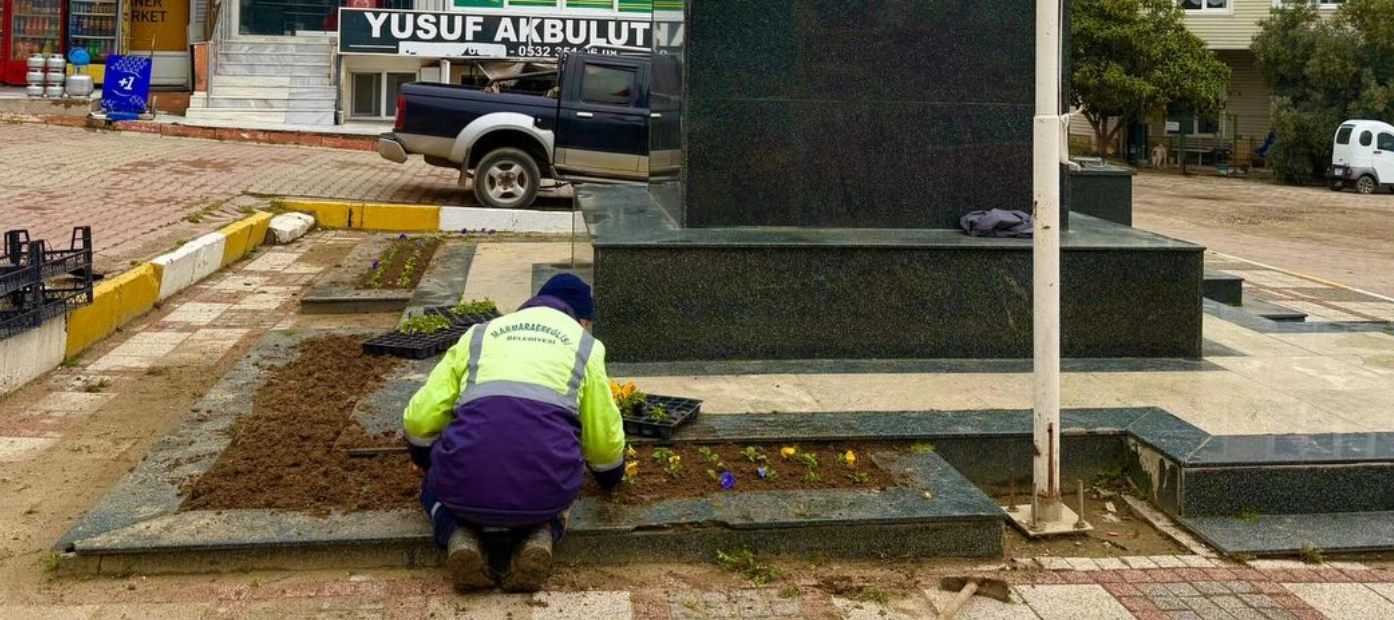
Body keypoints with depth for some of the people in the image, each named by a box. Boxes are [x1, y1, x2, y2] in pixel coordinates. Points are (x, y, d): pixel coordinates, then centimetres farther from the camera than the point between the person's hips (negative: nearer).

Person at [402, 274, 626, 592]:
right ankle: (539, 538, 4)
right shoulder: (585, 345, 21)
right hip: (543, 493, 0)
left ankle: (459, 537, 3)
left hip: (463, 486, 0)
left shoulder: (478, 335, 25)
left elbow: (419, 420, 20)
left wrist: (429, 464, 43)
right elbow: (605, 440, 23)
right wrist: (611, 476, 48)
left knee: (436, 489, 36)